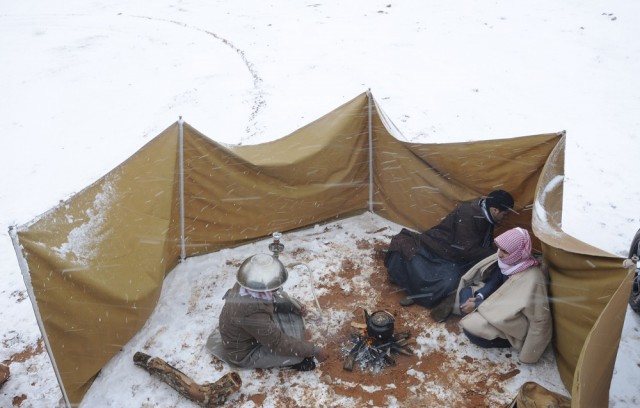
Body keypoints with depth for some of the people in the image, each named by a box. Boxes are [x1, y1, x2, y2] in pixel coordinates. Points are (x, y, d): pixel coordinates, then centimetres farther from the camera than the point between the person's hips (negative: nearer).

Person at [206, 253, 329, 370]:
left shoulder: (245, 286, -20)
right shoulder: (252, 315, -42)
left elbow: (272, 301, 0)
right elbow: (279, 343, -31)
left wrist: (293, 307, -16)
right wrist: (314, 350, -24)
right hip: (243, 355, -8)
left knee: (292, 312, 0)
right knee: (297, 353, -20)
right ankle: (293, 361, 13)